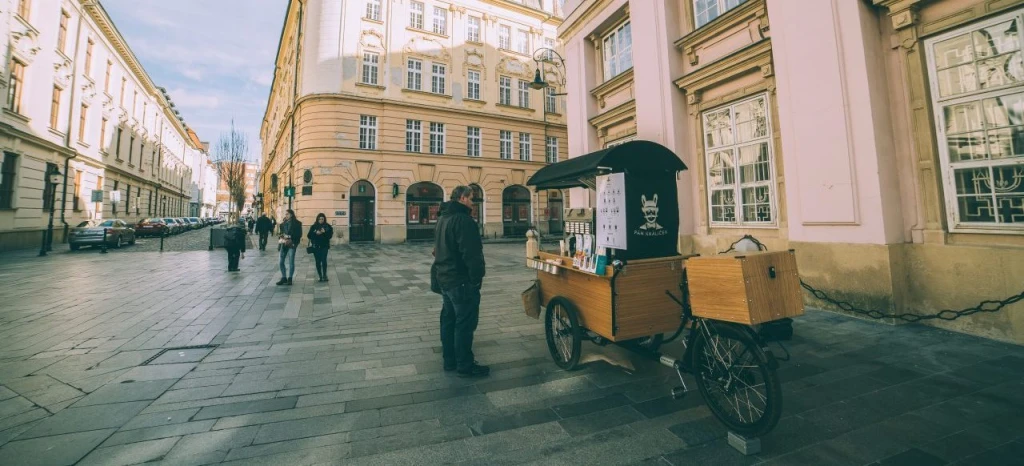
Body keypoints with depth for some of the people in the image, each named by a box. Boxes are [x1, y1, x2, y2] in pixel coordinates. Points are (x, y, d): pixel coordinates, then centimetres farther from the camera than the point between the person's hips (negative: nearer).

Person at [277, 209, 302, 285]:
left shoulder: (297, 223, -3)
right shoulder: (283, 223, 13)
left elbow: (299, 235, -5)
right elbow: (281, 233, 20)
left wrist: (291, 239, -15)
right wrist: (280, 238, -1)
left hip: (292, 244, -5)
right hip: (284, 244, 5)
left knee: (291, 262, -2)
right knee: (282, 262, 6)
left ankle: (289, 279, 6)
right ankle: (284, 278, 16)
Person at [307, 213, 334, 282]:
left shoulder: (328, 226, 3)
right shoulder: (313, 226, 6)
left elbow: (330, 235, -3)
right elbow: (309, 235, 1)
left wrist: (324, 232, -20)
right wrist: (315, 233, -16)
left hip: (324, 246, -1)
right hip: (316, 247, 2)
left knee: (324, 260, -13)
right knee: (318, 261, 4)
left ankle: (324, 275, -5)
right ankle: (320, 276, 12)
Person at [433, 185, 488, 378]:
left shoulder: (443, 218, 14)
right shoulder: (463, 220, -19)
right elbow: (471, 254, -25)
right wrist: (477, 277, -16)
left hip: (444, 278, 10)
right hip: (461, 281, -10)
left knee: (449, 319, 16)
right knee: (465, 323, 0)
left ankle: (450, 360, 28)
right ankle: (465, 366, 10)